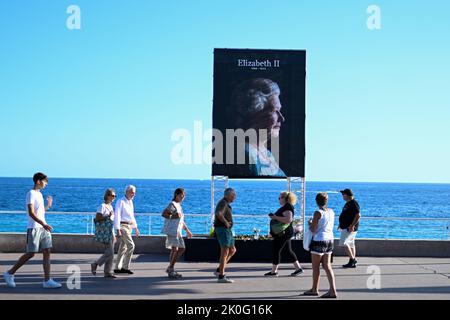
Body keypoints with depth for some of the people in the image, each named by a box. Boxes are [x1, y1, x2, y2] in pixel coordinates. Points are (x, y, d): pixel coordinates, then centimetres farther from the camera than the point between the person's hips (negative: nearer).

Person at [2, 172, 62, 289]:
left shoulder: (39, 194, 17)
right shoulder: (31, 194, -9)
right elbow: (31, 213, -20)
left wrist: (48, 206, 19)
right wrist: (43, 224, -27)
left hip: (43, 228, 8)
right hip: (34, 228, -8)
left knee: (47, 252, 0)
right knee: (30, 254, -3)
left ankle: (47, 281, -1)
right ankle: (10, 273, 13)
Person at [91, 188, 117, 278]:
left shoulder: (110, 206, 15)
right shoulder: (102, 206, -10)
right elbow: (97, 218, -17)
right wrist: (107, 217, -21)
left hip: (110, 231, 8)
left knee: (110, 253, 6)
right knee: (110, 253, -11)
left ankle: (108, 272, 10)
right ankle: (95, 264, 5)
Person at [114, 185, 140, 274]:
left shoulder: (130, 202, 17)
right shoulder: (121, 202, -10)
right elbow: (117, 216, -16)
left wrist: (136, 228, 22)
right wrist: (118, 230, -22)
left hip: (129, 227, 8)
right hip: (122, 226, -8)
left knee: (123, 247, 9)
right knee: (131, 245, -14)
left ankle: (118, 268, 13)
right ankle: (125, 267, -8)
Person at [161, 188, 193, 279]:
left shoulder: (179, 206, 20)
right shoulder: (172, 204, -10)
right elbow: (164, 214, -23)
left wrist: (187, 230, 27)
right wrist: (173, 216, -25)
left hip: (178, 231, 10)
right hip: (172, 230, -10)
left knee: (182, 248, 12)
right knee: (175, 249, -12)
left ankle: (170, 268, 17)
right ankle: (171, 271, -6)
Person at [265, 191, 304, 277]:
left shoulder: (287, 207, -18)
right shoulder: (285, 207, 15)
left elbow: (288, 219, -31)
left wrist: (276, 217, -27)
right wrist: (275, 216, 16)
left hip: (283, 233, -11)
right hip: (284, 233, 11)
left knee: (276, 251, -4)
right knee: (289, 251, 13)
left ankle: (273, 271, 3)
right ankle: (298, 268, 15)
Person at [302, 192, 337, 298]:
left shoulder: (318, 213, -14)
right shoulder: (331, 212, 7)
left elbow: (313, 229, -14)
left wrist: (310, 223, 6)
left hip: (319, 240, -7)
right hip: (330, 239, 7)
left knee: (316, 267, 7)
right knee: (327, 266, 9)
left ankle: (314, 290, 20)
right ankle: (333, 291, 2)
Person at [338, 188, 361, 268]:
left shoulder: (353, 203, -17)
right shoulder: (348, 203, 15)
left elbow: (358, 215, -24)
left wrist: (352, 225, -26)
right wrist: (341, 225, 24)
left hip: (350, 228, -10)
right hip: (345, 227, 10)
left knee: (344, 243, -13)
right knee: (351, 244, 12)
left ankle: (352, 259, -7)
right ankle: (353, 262, 16)